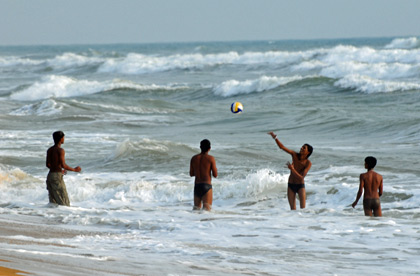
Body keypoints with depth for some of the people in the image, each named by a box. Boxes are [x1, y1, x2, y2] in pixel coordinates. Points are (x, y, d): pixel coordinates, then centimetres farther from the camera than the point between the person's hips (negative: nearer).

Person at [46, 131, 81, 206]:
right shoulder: (60, 150, -12)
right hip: (57, 177, -8)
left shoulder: (49, 150, 11)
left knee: (53, 201, 10)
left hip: (50, 175, 8)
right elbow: (63, 165, -18)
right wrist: (74, 169, -5)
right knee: (64, 202, -5)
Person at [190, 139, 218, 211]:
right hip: (207, 186, -4)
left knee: (196, 209, 14)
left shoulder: (194, 158, 7)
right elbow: (215, 175, -4)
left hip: (197, 186, 4)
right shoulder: (211, 158, -5)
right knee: (207, 209, -9)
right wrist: (215, 169, 17)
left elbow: (191, 174, 14)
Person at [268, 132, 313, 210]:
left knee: (303, 209, -10)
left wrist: (292, 169, -29)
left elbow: (301, 177, -23)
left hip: (300, 186, -3)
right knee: (293, 209, 2)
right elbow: (282, 147, -11)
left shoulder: (308, 164, -16)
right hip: (291, 186, 3)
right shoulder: (295, 155, -7)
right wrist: (275, 138, -22)